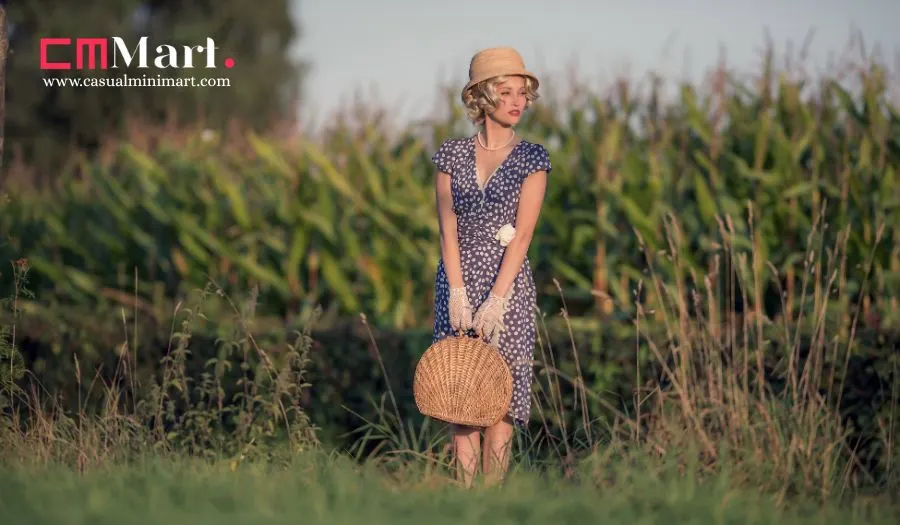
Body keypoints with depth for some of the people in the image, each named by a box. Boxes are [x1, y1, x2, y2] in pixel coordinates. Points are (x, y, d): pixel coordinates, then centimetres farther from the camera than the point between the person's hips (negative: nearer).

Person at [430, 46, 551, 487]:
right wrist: (458, 295, -11)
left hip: (507, 284, -1)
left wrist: (495, 301, -17)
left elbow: (522, 234, -8)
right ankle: (465, 491, 2)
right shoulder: (452, 154, 5)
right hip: (457, 280, 1)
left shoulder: (532, 158, 0)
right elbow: (448, 229, 0)